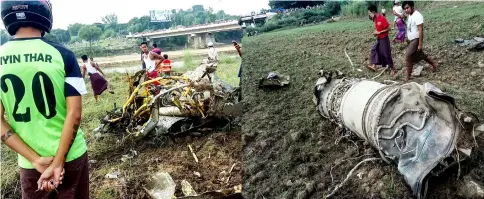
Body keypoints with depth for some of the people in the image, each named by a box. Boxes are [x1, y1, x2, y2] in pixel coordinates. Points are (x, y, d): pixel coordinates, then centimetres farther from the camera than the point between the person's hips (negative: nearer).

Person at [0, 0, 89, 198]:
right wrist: (58, 162, -12)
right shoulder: (63, 55, -12)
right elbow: (74, 113, -16)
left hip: (29, 162, 2)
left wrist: (36, 160, -9)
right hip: (70, 155, -1)